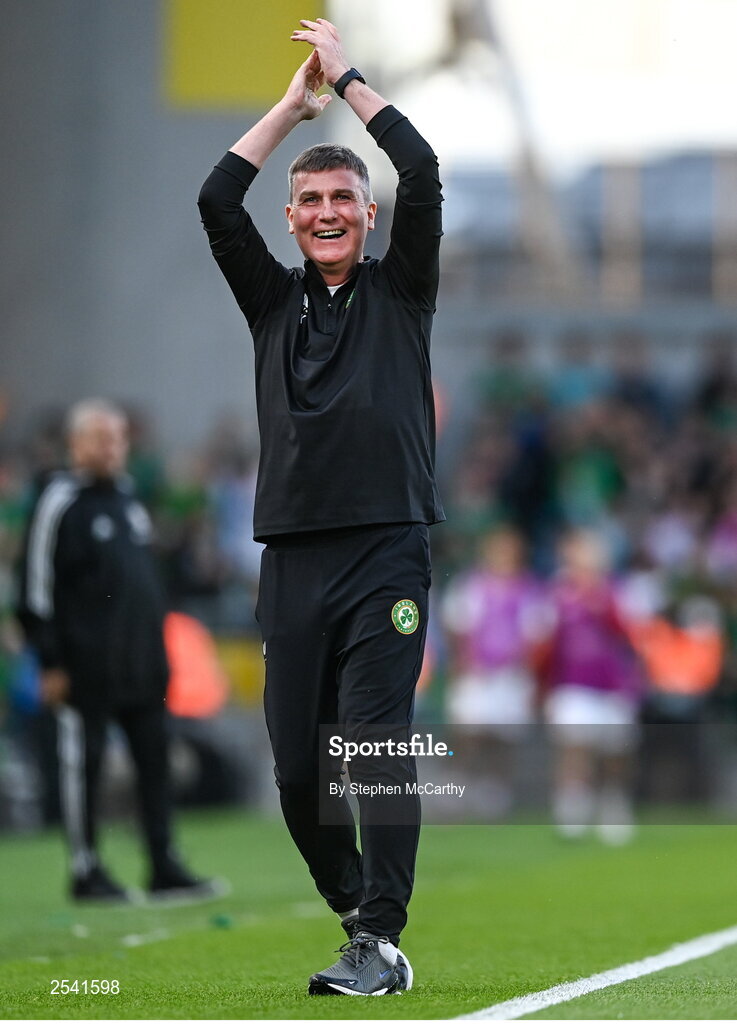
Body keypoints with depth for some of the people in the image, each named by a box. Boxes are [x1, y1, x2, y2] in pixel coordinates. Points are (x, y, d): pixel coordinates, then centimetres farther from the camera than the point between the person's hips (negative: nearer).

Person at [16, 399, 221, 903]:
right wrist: (51, 663, -12)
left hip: (142, 661, 7)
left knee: (155, 757, 4)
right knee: (83, 762, 0)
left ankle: (165, 866, 6)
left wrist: (158, 645, 20)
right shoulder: (60, 502, -7)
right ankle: (87, 870, 6)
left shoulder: (128, 497, 15)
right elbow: (38, 587, -9)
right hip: (87, 665, -7)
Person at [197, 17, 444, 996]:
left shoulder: (400, 289, 10)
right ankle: (358, 915, 16)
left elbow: (422, 174, -2)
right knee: (297, 767, 1)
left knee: (375, 745, -13)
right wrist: (294, 102, 11)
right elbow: (217, 201, 6)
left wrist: (349, 79, 8)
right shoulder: (274, 299, 17)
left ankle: (381, 943, -15)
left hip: (387, 548, -3)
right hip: (292, 555, 4)